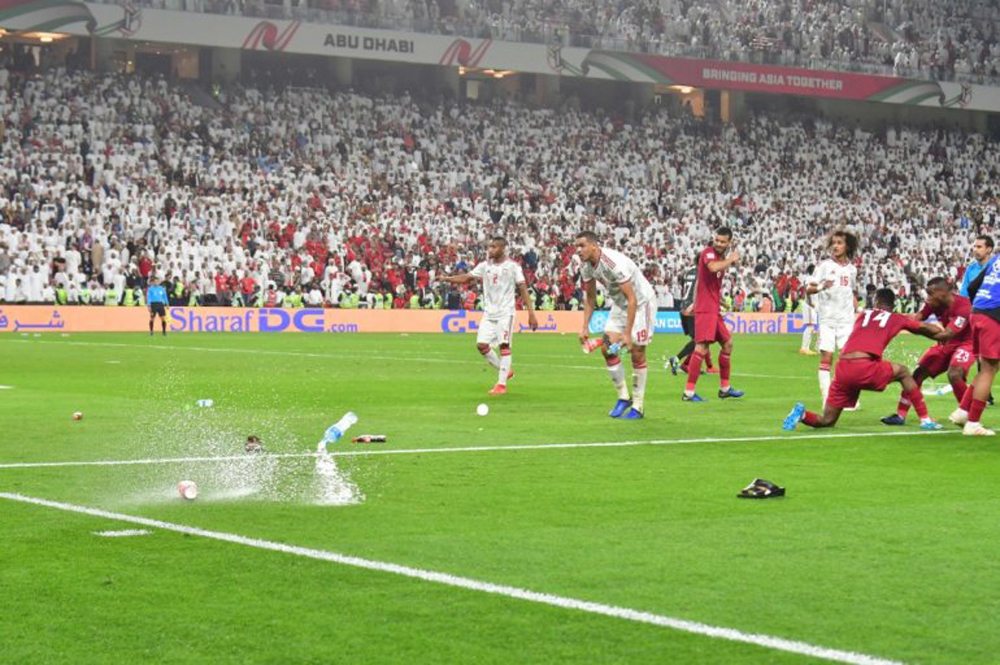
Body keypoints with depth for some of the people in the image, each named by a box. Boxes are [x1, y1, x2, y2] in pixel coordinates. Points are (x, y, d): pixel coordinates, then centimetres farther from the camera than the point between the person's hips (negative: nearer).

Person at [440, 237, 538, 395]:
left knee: (504, 345, -11)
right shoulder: (485, 266, 8)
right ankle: (504, 371, 17)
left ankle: (502, 384, -8)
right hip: (489, 312, 5)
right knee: (481, 345, -2)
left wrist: (531, 314, -12)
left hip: (506, 312, -5)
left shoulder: (512, 266, -5)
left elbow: (523, 289, -6)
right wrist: (447, 278, -13)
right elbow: (467, 277, 4)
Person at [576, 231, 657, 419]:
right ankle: (623, 397, 11)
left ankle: (638, 406, 3)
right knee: (607, 348, -3)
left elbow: (632, 299, -33)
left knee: (637, 353, -7)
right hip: (619, 303, 7)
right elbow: (590, 298, 7)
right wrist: (585, 327, -1)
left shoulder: (615, 263, -33)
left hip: (641, 302, -7)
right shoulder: (587, 267, -8)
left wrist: (627, 333, -34)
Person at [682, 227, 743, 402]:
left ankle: (725, 388, 26)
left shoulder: (721, 257, 16)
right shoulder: (708, 252, -10)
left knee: (727, 343, 16)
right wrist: (730, 259, -18)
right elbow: (713, 267, -31)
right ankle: (688, 392, -18)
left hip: (714, 309, 10)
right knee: (702, 347, -16)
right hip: (705, 308, -10)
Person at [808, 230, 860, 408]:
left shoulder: (851, 269, 11)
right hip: (827, 318, -3)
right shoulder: (824, 266, -1)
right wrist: (821, 287, -28)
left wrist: (857, 312, 13)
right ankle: (827, 398, -2)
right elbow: (809, 289, -8)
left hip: (847, 320, 3)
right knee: (826, 357, -5)